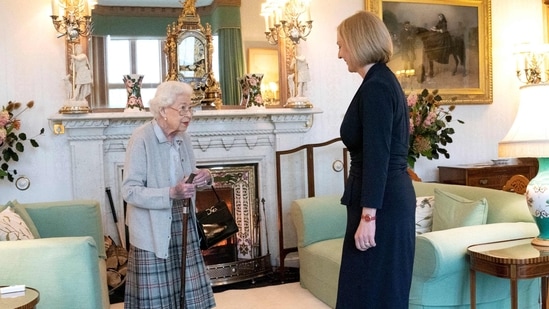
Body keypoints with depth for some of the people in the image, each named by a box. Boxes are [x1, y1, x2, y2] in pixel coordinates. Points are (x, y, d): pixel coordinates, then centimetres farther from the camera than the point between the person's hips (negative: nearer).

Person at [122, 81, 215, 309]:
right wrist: (171, 193, -30)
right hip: (153, 230, -6)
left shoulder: (183, 137, 5)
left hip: (183, 225, 6)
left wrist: (203, 177, -6)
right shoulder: (141, 138, -17)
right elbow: (130, 192, -20)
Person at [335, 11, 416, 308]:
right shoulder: (384, 81, 14)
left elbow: (377, 156, -21)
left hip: (381, 203, -10)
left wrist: (368, 216, -22)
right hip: (391, 198, 10)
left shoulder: (375, 87, -16)